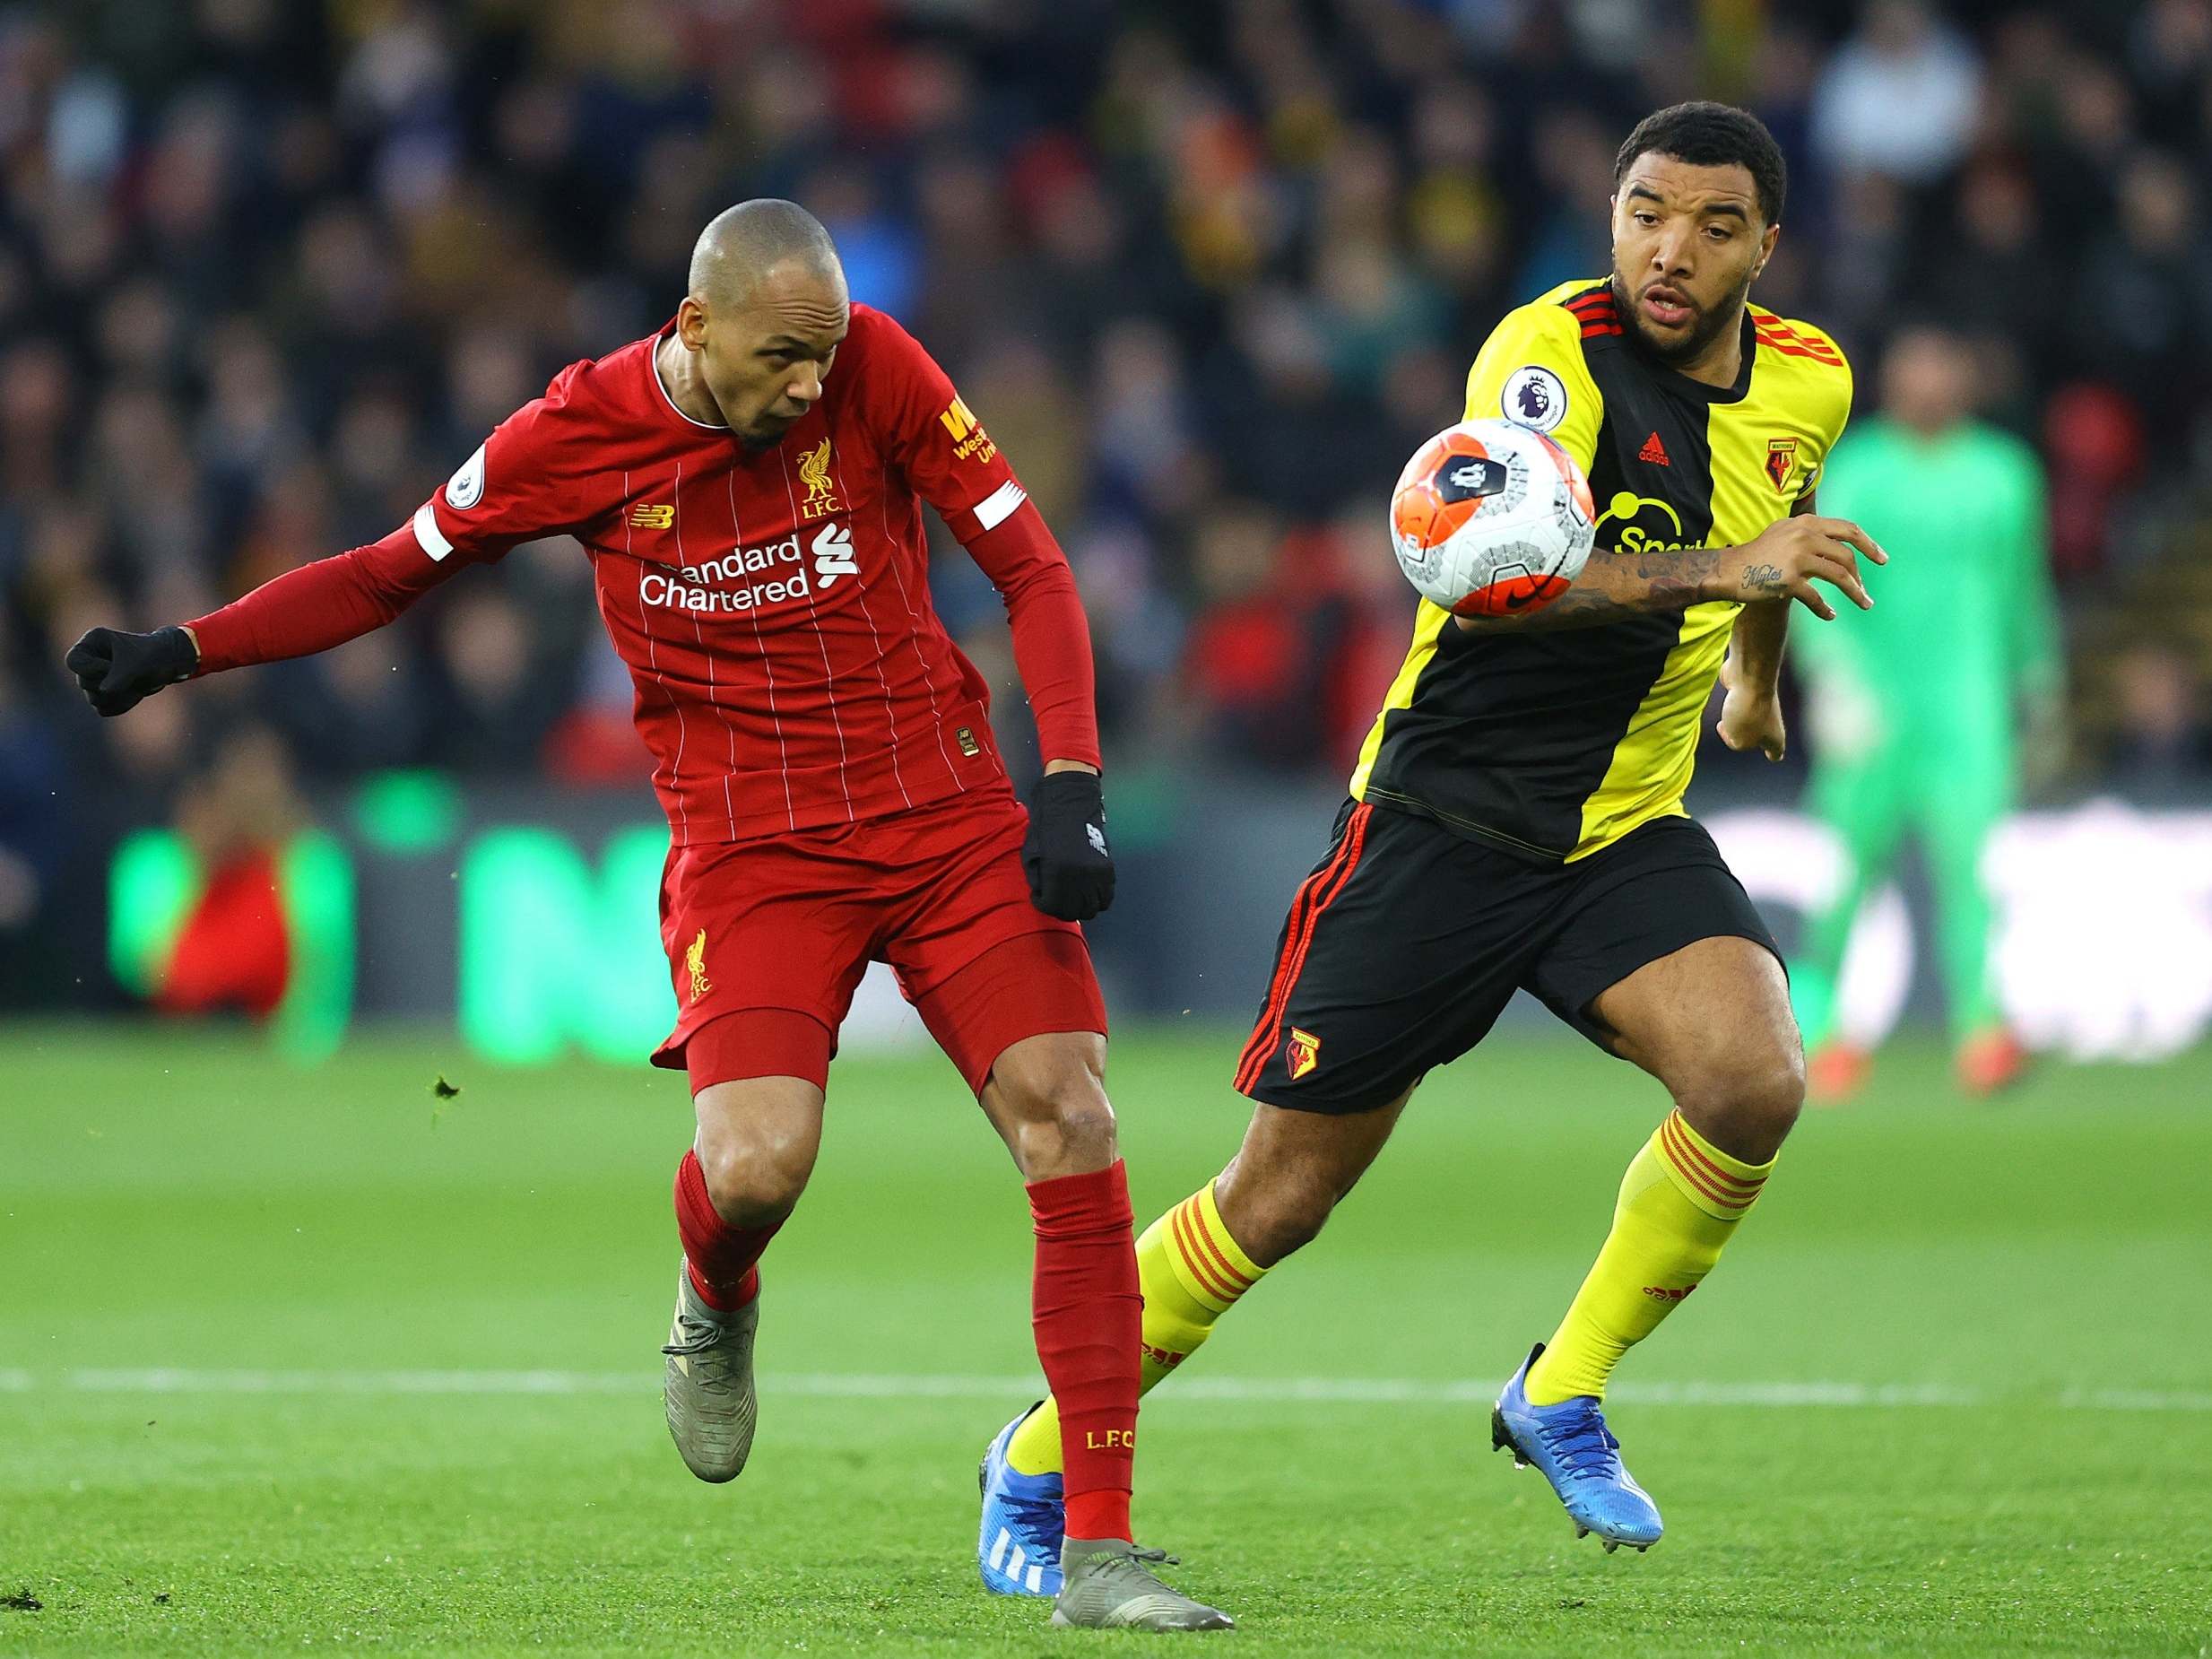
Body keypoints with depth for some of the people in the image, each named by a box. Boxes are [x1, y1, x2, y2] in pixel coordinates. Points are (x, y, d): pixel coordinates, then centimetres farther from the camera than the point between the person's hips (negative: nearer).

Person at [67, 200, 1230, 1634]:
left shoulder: (872, 369, -8)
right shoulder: (576, 436, -6)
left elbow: (1031, 564, -3)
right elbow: (393, 573, 8)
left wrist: (1071, 784, -13)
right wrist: (182, 653, 0)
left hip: (949, 813, 1)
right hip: (751, 843, -1)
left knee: (1073, 1134, -12)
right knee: (755, 1164, -24)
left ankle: (1095, 1551, -5)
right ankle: (716, 1309, 17)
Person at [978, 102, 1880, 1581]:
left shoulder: (1808, 386, 2)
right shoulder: (1550, 349, -19)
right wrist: (1720, 567, -43)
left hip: (1629, 832, 5)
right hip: (1443, 820, -5)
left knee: (1754, 1082, -24)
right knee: (1283, 1194, 0)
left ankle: (1563, 1396, -3)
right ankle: (1041, 1461, 21)